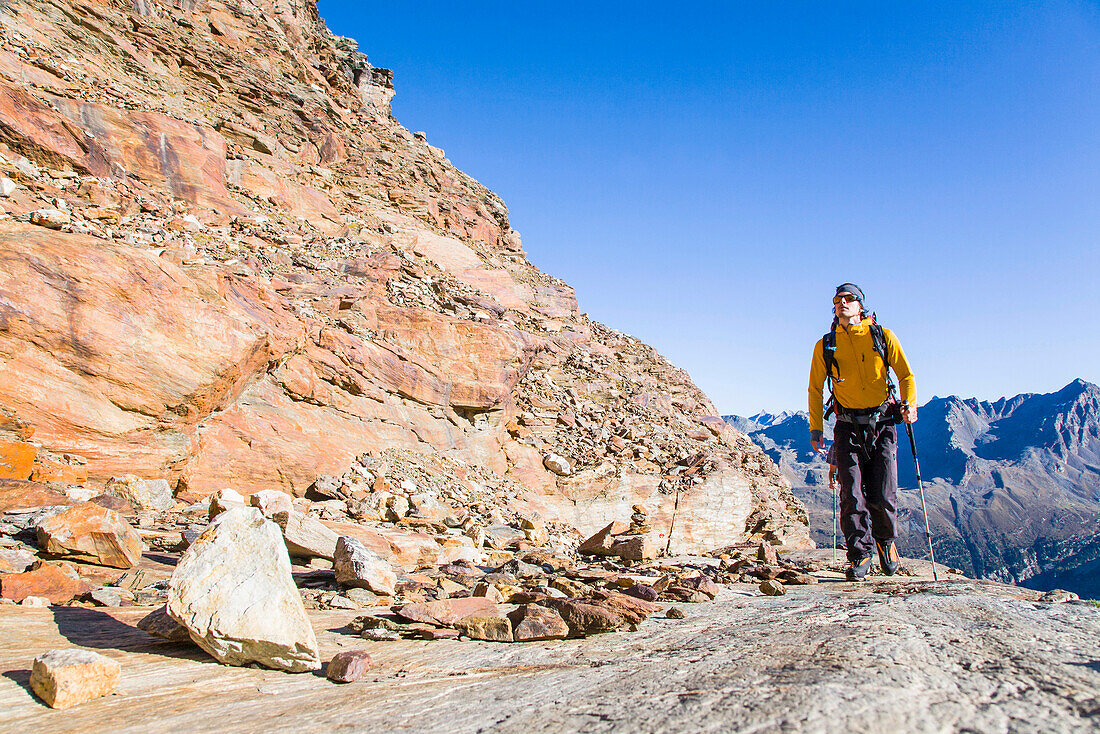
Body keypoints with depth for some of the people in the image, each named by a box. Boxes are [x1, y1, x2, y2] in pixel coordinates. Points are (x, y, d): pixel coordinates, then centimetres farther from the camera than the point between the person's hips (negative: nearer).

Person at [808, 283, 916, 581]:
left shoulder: (883, 337, 4)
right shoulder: (825, 346, 6)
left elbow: (906, 375, 7)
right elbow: (815, 389, 10)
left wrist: (909, 404, -11)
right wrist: (815, 428, 4)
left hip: (882, 424, 0)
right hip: (848, 427, 1)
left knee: (883, 494, -1)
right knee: (852, 494, -6)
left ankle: (885, 539, 27)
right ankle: (861, 554, 5)